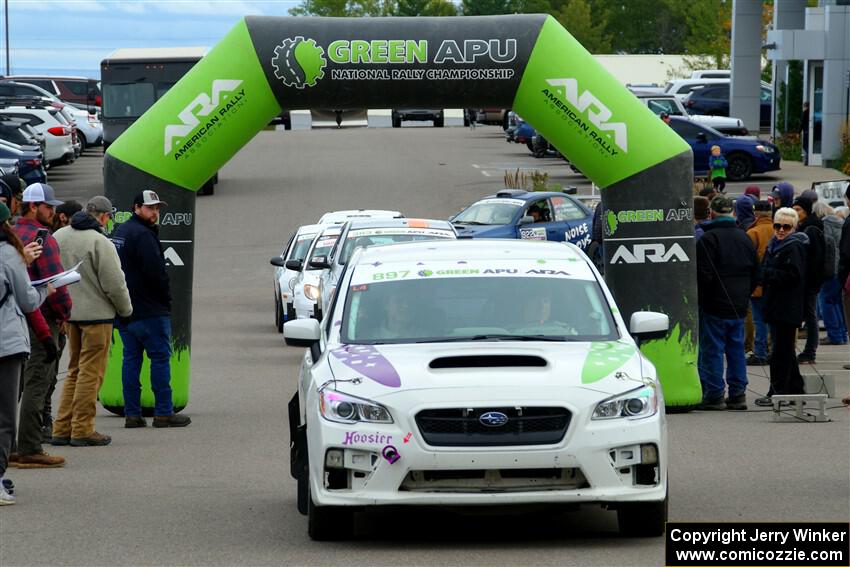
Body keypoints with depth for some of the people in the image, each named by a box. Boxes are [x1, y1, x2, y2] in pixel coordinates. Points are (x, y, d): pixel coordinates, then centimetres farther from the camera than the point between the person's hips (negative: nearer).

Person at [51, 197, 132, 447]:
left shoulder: (59, 236, 6)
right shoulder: (100, 243, -17)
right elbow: (114, 283, -16)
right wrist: (125, 309, 1)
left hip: (69, 313, 7)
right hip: (96, 314, -7)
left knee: (75, 370, 16)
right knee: (90, 372, 0)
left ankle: (62, 429, 15)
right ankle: (82, 430, 1)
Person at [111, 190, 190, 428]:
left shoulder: (119, 232, 17)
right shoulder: (142, 235, -15)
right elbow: (156, 272, -21)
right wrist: (166, 299, -7)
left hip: (124, 310, 9)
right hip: (149, 310, -9)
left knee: (131, 358, 9)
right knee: (160, 357, -4)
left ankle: (132, 413, 7)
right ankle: (163, 413, -5)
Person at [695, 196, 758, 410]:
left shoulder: (709, 238, -12)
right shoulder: (744, 238, 10)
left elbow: (704, 275, -15)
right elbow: (756, 274, 15)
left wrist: (701, 299, -2)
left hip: (715, 305, -6)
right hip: (739, 306, 6)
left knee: (712, 350, -1)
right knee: (736, 349, 11)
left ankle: (714, 394, -2)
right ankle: (738, 394, 11)